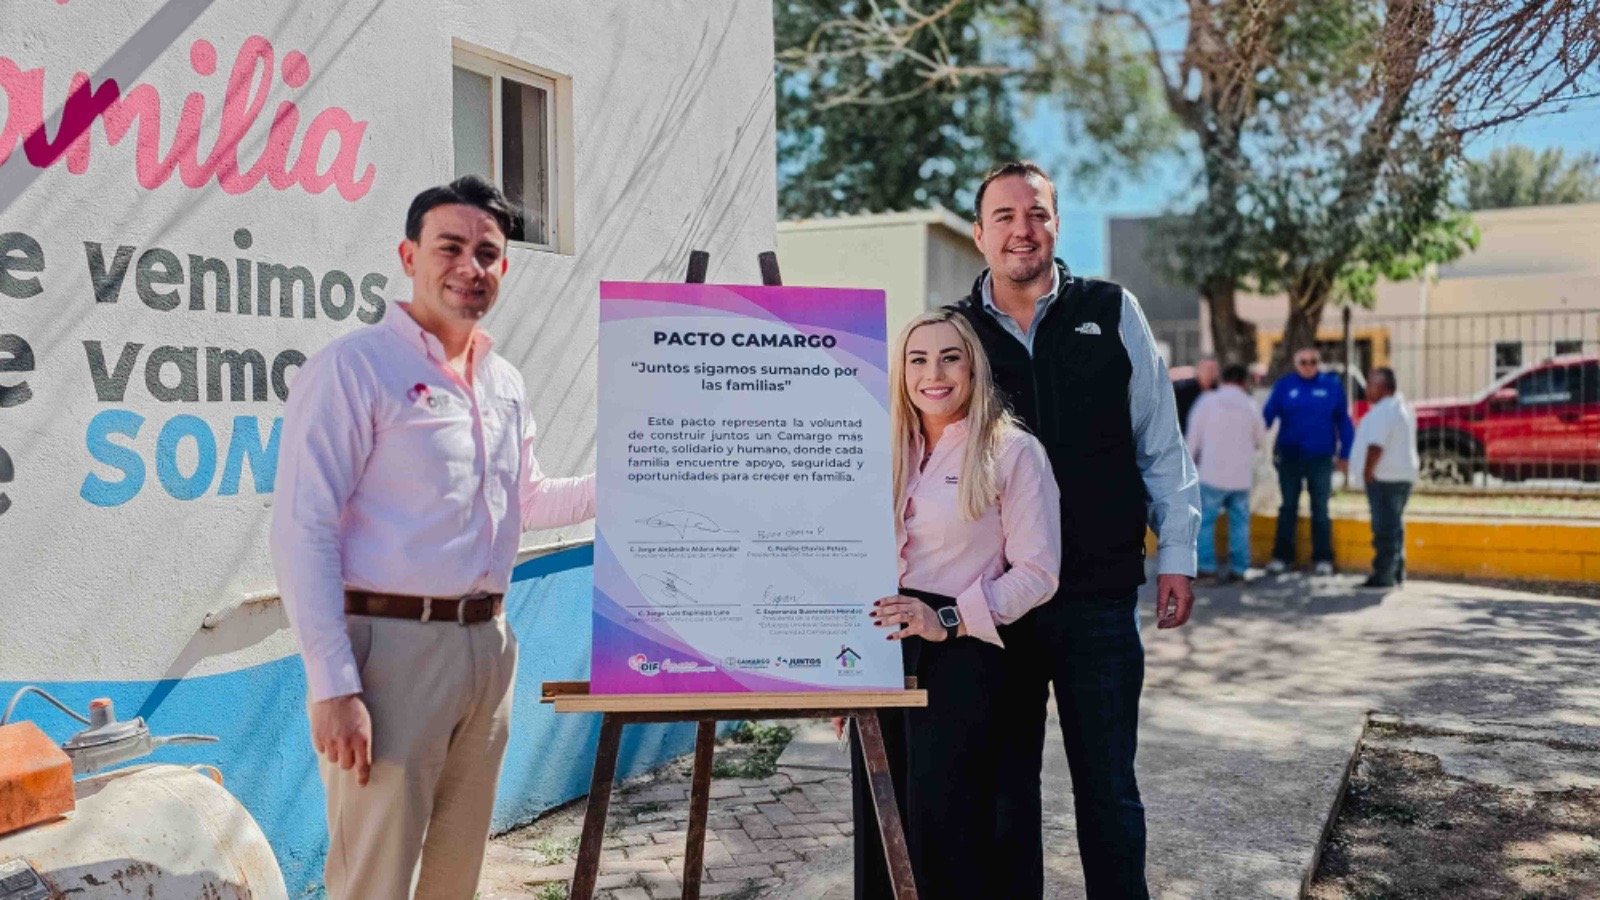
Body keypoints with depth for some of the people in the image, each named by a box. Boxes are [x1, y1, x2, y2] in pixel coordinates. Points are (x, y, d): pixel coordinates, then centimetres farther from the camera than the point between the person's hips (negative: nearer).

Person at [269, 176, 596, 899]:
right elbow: (302, 531, -15)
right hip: (390, 643, -7)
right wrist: (334, 685, -20)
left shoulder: (506, 383, 13)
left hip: (487, 644, 7)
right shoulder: (354, 366, -9)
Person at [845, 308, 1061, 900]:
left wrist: (950, 619, -16)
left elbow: (1038, 570, -8)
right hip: (883, 648, 6)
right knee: (879, 825, 9)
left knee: (944, 827, -3)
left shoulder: (1011, 451, -5)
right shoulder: (888, 452, 13)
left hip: (962, 656, -5)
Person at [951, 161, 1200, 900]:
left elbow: (1160, 444, 5)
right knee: (1004, 783, 13)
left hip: (1100, 594, 0)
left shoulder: (1112, 312, 2)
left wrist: (1176, 553, 3)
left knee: (1108, 785, 10)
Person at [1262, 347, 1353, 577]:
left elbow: (1343, 421, 4)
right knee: (1288, 507, 9)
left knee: (1320, 509, 7)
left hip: (1321, 458, 0)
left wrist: (1344, 454, 2)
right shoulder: (1284, 385, -1)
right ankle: (1282, 556, 15)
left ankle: (1322, 558, 13)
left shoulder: (1331, 385, 0)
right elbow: (1268, 415, -5)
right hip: (1289, 456, 0)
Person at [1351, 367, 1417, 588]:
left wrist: (1367, 473, -18)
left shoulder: (1383, 411, -17)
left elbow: (1376, 445, -23)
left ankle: (1384, 575, -5)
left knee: (1385, 527, -7)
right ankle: (1396, 572, 23)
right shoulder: (1402, 406, 16)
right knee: (1394, 525, 17)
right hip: (1403, 475, 11)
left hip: (1385, 478, -11)